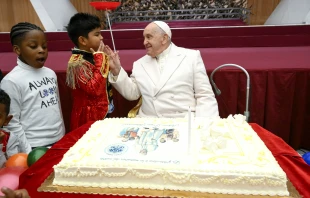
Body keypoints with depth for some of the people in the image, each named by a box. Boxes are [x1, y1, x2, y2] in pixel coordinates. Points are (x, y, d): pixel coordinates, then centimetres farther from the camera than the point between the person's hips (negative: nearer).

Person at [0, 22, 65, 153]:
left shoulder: (50, 73, 5)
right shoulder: (12, 81, -13)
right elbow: (12, 124, -12)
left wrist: (63, 138, 12)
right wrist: (29, 154, -12)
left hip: (59, 143, 5)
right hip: (35, 149, -5)